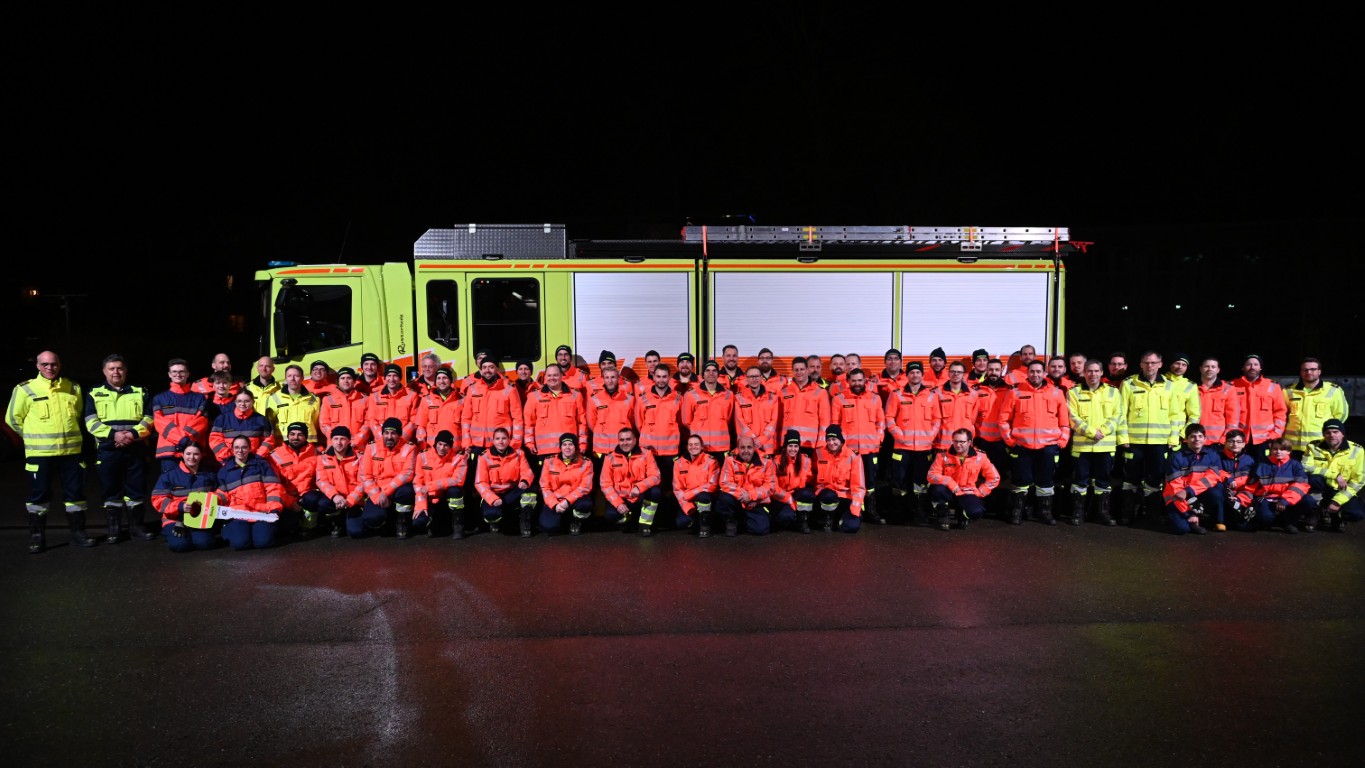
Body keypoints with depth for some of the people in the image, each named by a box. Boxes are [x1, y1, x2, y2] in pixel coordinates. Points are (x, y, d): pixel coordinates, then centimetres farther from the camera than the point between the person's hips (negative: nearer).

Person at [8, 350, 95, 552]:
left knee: (75, 492, 6)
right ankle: (37, 536, 13)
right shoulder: (26, 389, -3)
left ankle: (78, 533, 15)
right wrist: (34, 436, 7)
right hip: (39, 453, -3)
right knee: (39, 495, 3)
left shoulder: (73, 388, 8)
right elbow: (13, 418, 4)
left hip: (71, 451, 3)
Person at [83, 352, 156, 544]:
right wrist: (113, 434, -18)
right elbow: (91, 422, -3)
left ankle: (136, 527, 14)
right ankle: (113, 529, 13)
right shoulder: (94, 394, 7)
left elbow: (149, 418, 3)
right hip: (107, 450, -1)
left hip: (136, 449, 1)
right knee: (111, 491, 4)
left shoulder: (140, 392, 10)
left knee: (137, 489, 4)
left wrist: (134, 433, -15)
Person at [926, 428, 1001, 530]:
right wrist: (949, 482, -25)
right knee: (937, 489, -34)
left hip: (967, 495, 0)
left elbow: (994, 478, 2)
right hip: (949, 494, 0)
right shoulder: (943, 456, -4)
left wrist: (979, 492, -5)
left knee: (976, 512, -32)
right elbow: (931, 475, -10)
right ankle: (943, 515, -3)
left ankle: (963, 516, 10)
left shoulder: (980, 457, -3)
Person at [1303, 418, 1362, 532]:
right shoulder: (1314, 447, -7)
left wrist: (1338, 501, -16)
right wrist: (1335, 475, -27)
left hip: (1342, 492, 1)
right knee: (1312, 478, -34)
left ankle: (1338, 515, 11)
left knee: (1357, 513, -28)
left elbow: (1358, 481, -8)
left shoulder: (1356, 450, -7)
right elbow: (1304, 467, -22)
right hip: (1321, 490, -1)